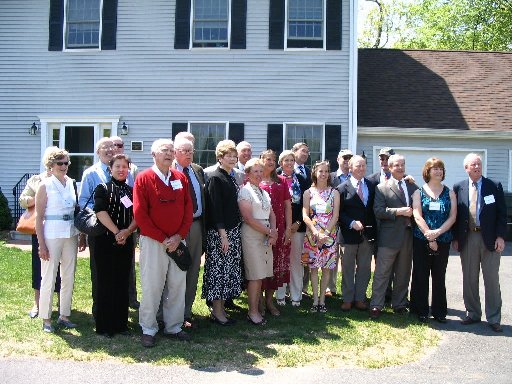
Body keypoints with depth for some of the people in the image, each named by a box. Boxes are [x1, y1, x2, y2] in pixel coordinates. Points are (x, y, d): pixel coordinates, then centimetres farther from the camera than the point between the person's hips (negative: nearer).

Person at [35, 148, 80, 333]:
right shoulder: (45, 186, -6)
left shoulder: (71, 183, 8)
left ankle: (64, 315, 22)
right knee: (49, 278, 0)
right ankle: (46, 319, 12)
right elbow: (39, 217, -7)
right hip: (52, 235, -5)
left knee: (69, 277, 10)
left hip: (71, 235, 5)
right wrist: (41, 244, -12)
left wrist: (80, 236, 8)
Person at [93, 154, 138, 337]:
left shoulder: (132, 191, 13)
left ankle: (121, 324, 17)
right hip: (106, 241, -4)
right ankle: (104, 326, 9)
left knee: (123, 283, 8)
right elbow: (101, 212, -11)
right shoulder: (102, 188, 2)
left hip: (126, 243, 4)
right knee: (105, 283, 0)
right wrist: (116, 232, -17)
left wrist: (127, 231, -13)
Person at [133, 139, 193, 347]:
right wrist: (163, 239, -12)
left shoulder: (181, 178, 9)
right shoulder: (144, 178, -4)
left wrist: (179, 236, -5)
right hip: (153, 242, -4)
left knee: (177, 285, 8)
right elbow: (140, 214, -9)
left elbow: (188, 209, 8)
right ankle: (148, 330, 13)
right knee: (151, 287, 0)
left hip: (177, 242, 4)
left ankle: (174, 327, 21)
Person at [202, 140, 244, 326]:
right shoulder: (215, 178, -11)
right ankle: (217, 311, 6)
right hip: (219, 233, -8)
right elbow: (215, 208, -16)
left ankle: (221, 306, 21)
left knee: (229, 269, 11)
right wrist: (223, 234, -19)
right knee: (219, 269, -3)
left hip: (233, 230, 9)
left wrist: (234, 231, 12)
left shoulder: (231, 178, 14)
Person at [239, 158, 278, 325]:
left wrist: (273, 233, -4)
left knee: (261, 274, 6)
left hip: (266, 236, 7)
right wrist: (269, 232, -10)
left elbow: (272, 215, 15)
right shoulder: (245, 191, -6)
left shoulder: (264, 192, 17)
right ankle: (253, 312, 2)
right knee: (255, 275, -7)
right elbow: (248, 218, -13)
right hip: (251, 235, -7)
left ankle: (257, 307, 14)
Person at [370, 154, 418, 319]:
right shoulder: (382, 188, 1)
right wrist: (398, 211, -17)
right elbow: (378, 211, -10)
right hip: (389, 237, -4)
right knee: (382, 273, -2)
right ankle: (376, 306, 3)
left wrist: (412, 213, -2)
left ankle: (399, 305, 24)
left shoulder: (413, 187, 14)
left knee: (403, 274, 12)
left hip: (408, 236, 5)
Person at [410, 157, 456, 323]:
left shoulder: (449, 193, 7)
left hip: (443, 240, 1)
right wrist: (429, 237, -15)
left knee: (439, 277, 7)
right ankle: (421, 311, 13)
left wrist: (437, 232, -15)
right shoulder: (419, 192, 3)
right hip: (421, 240, -1)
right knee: (420, 276, 3)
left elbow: (452, 217, -2)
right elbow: (417, 216, -7)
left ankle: (439, 311, 17)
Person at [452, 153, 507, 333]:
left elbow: (502, 213, -1)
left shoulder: (495, 186, 1)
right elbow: (455, 215, 6)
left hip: (490, 239, -1)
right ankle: (473, 314, 23)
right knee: (469, 279, 9)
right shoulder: (458, 188, 4)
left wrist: (500, 236, -8)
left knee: (492, 279, 4)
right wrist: (455, 238, 1)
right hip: (467, 239, 2)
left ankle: (494, 319, 13)